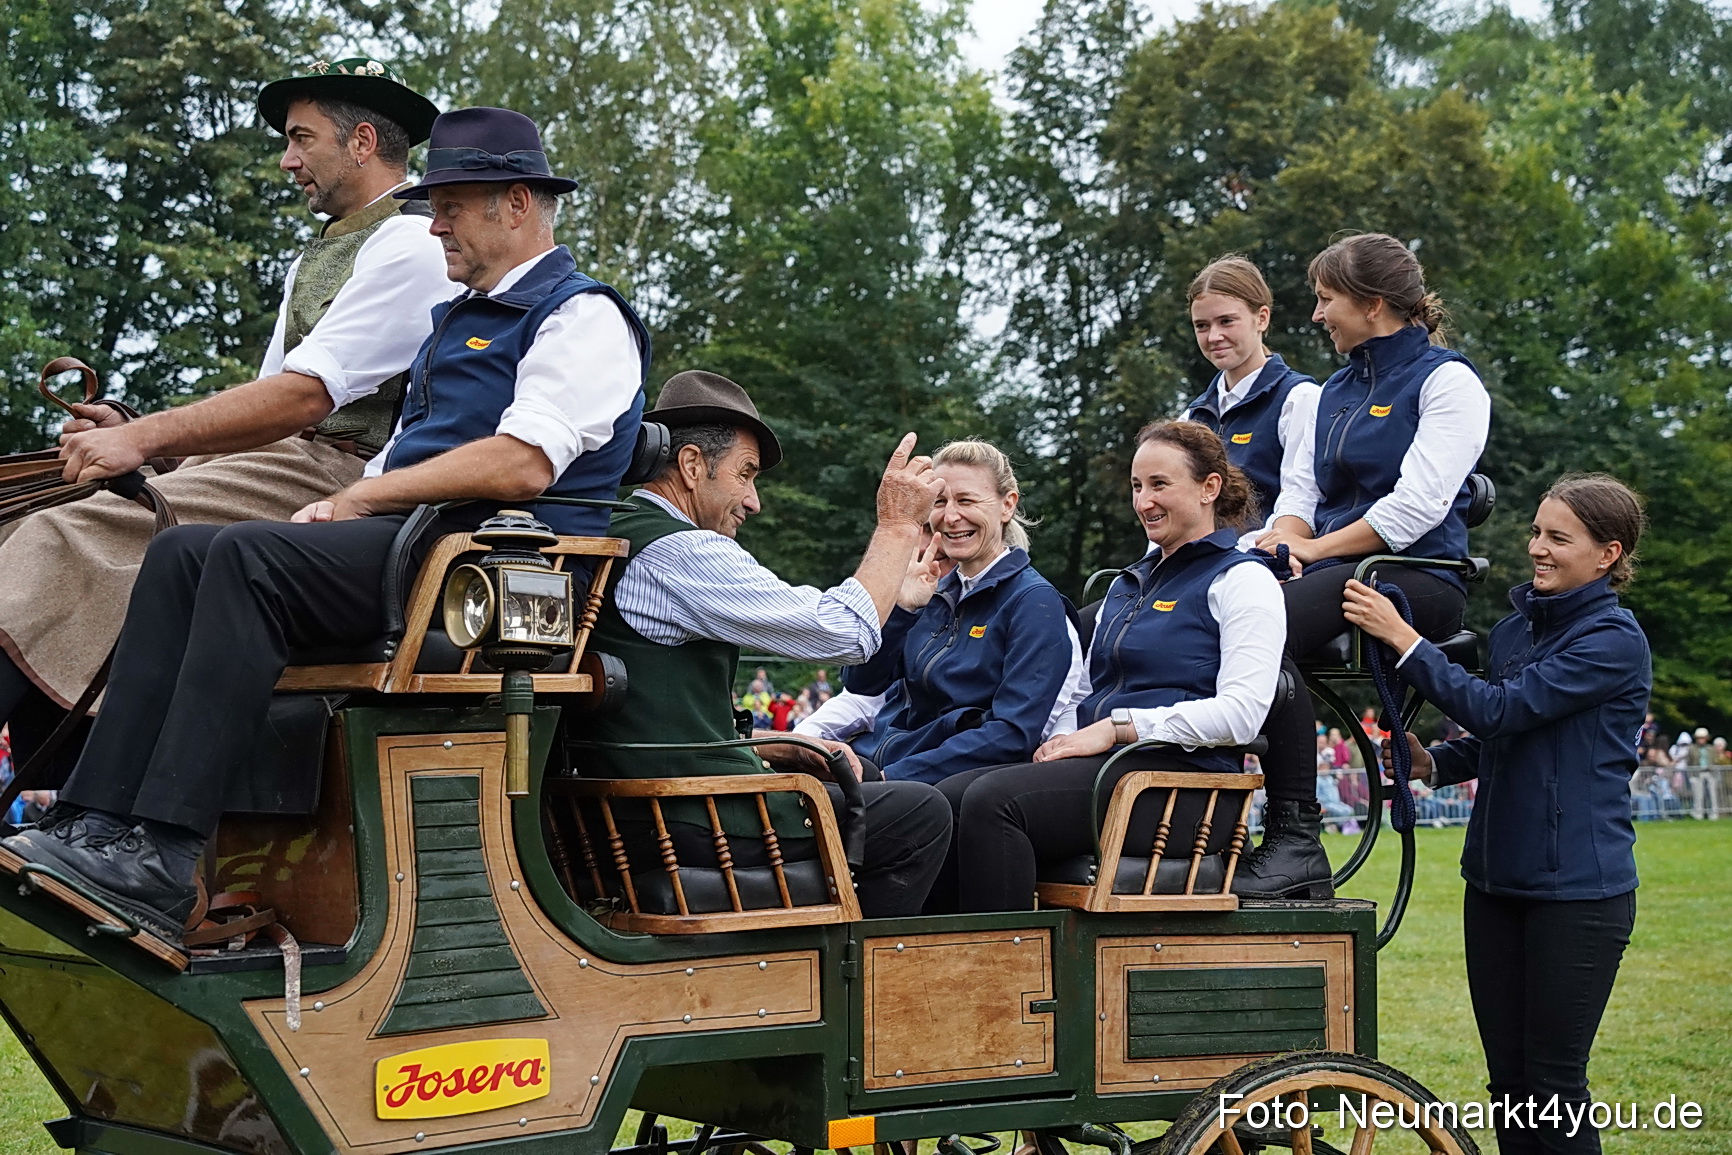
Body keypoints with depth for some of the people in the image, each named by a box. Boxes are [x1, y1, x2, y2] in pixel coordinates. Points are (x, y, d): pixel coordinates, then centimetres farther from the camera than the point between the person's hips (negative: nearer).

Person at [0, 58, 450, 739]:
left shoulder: (411, 244, -5)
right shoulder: (314, 258, 27)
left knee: (65, 540, -24)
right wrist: (130, 433, 6)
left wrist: (144, 438, -19)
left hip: (333, 474, -9)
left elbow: (306, 396, -16)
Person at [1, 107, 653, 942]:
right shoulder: (458, 318, 29)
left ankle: (161, 859, -33)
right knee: (182, 554, -9)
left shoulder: (581, 315, -1)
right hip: (404, 546, 9)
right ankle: (96, 823, -21)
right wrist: (339, 508, 4)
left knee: (250, 558, -28)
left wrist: (367, 496, -9)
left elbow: (523, 466, -16)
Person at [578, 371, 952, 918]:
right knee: (921, 812, -1)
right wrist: (897, 525, -2)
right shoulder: (681, 553, -15)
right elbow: (848, 631, -15)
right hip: (691, 823, -10)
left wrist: (788, 749, 14)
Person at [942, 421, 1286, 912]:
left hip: (1181, 771, -8)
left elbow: (1241, 713, -12)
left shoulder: (1242, 579, 1)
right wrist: (1065, 738, 1)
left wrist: (1114, 728, -14)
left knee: (994, 799, -30)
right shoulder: (1127, 583, 27)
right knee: (950, 794, -20)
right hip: (1105, 768, 8)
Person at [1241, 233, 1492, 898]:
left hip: (1418, 580, -7)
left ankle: (1295, 839, -33)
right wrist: (1280, 540, -3)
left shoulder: (1446, 380, 0)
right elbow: (1302, 492, 20)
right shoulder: (1336, 391, 25)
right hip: (1334, 574, 7)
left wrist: (1312, 549, -12)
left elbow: (1417, 506, -12)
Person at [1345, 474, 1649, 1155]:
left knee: (1553, 1083, -1)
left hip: (1577, 888, -7)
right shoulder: (1513, 629, 12)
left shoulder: (1614, 639, -12)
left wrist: (1400, 636, -23)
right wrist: (1430, 762, 1)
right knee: (1507, 1076, 12)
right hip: (1496, 876, 7)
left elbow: (1500, 710, -22)